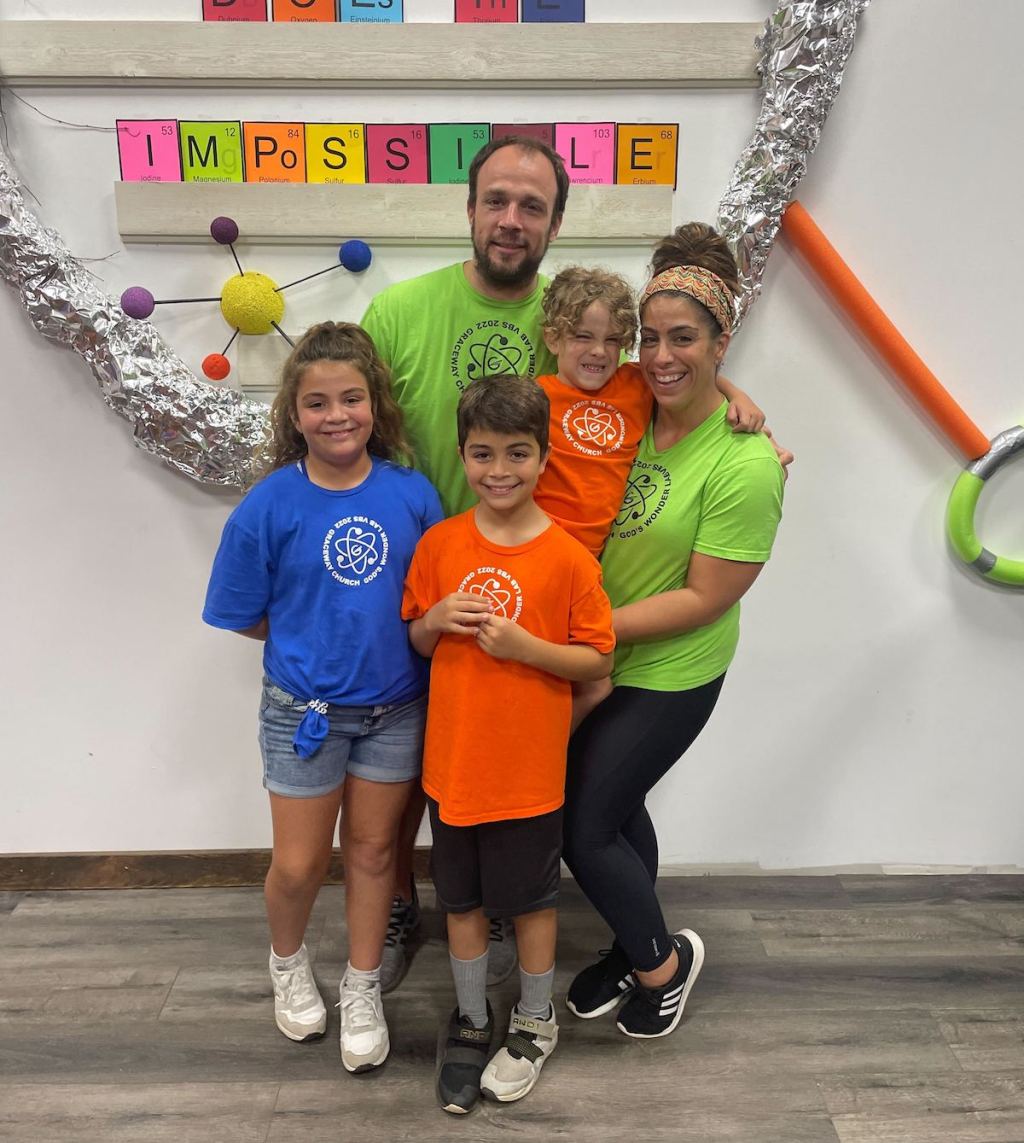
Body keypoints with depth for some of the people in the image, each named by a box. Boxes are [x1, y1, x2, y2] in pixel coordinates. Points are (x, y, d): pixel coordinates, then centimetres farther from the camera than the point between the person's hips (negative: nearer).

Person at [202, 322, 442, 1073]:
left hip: (395, 706, 2)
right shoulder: (269, 506, -13)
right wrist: (318, 640, -7)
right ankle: (288, 962, 44)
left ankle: (363, 989, 37)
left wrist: (386, 640, -10)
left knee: (374, 849, 16)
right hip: (305, 709, -1)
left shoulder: (412, 494, -9)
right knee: (299, 864, 11)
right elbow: (245, 618, -3)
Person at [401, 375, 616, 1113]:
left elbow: (599, 659, -8)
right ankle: (472, 1023, 41)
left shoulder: (569, 558, -13)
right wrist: (436, 620, -15)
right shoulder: (439, 544, -3)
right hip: (452, 760, 3)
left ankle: (535, 1025, 40)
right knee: (463, 900, 18)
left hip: (529, 767, -3)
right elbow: (417, 642, 7)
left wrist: (524, 645, -22)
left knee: (531, 900, 16)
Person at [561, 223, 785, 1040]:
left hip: (668, 675, -6)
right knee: (617, 808, 21)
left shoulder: (744, 465, -23)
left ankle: (664, 960, 31)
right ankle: (634, 953, 46)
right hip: (598, 654, 6)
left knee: (583, 826, 2)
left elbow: (703, 599, -21)